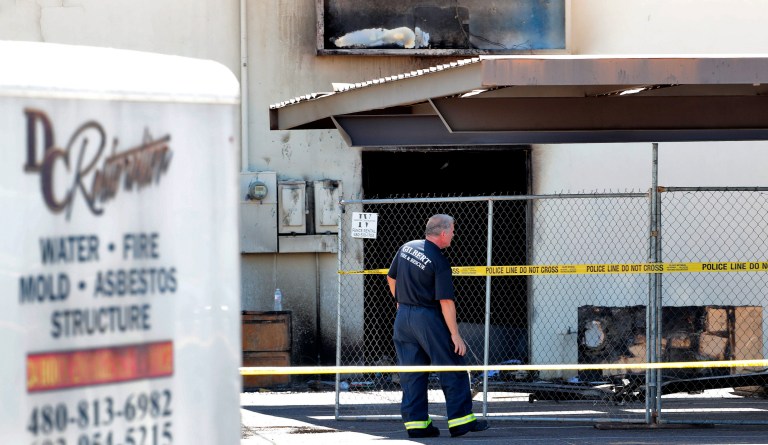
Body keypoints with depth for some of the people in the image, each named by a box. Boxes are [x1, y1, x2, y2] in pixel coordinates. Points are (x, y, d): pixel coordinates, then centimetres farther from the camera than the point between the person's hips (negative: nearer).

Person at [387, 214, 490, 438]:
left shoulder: (406, 248, 5)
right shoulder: (439, 262, -15)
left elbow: (391, 278, 17)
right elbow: (446, 302, -17)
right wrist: (455, 335, -15)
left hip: (403, 317, 7)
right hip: (428, 318, -7)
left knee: (411, 375, 9)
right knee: (452, 370, 2)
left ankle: (416, 422, 8)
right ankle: (460, 420, 1)